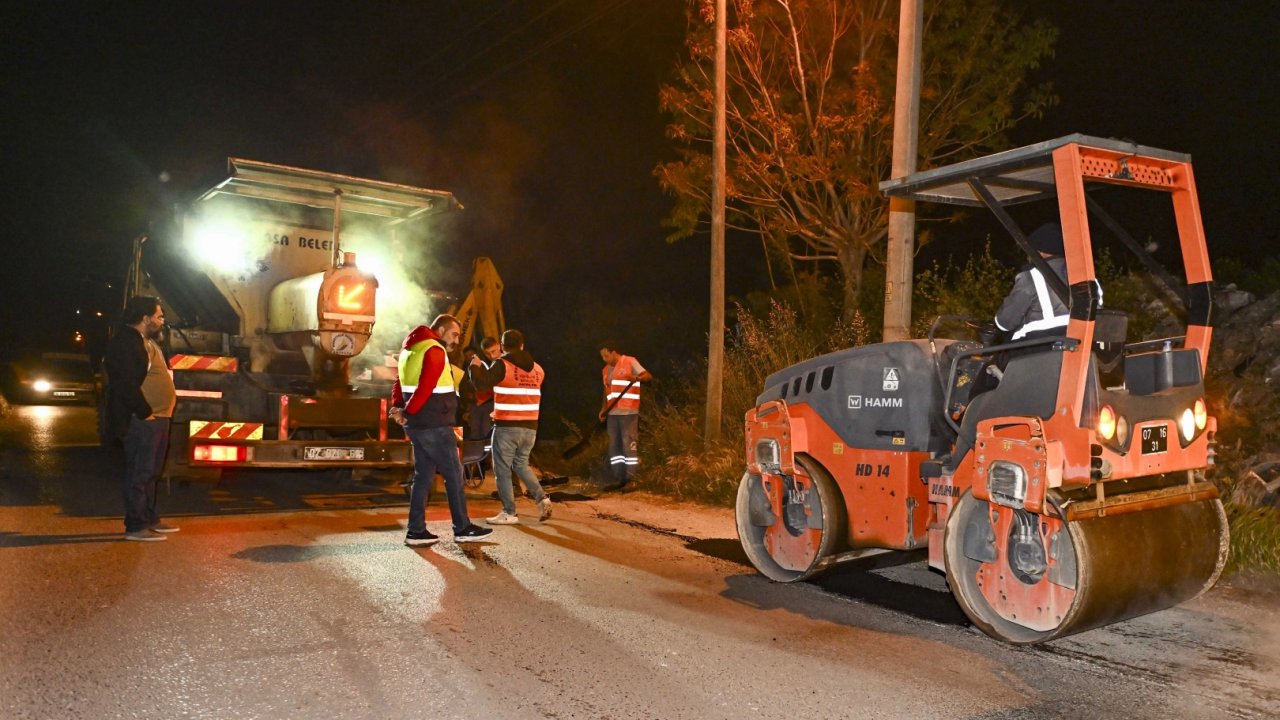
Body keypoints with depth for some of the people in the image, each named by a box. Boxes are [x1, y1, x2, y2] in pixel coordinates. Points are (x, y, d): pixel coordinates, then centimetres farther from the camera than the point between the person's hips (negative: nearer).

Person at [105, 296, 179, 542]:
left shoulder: (147, 342, 19)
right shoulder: (125, 343, -14)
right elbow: (125, 385, -21)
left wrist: (160, 413, 16)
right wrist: (145, 413, -16)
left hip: (157, 418, 10)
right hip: (141, 421, -10)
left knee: (150, 473, 16)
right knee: (139, 474, -4)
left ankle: (150, 520, 26)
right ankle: (136, 527, 1)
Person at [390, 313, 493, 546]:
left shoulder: (412, 350, 18)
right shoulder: (435, 351, -14)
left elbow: (400, 384, 17)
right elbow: (425, 388, -23)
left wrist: (397, 407, 3)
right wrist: (407, 412, -13)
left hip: (417, 426, 9)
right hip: (434, 426, -9)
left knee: (423, 475, 12)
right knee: (454, 474, 0)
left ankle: (416, 531, 12)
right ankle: (462, 528, 7)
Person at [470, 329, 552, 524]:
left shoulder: (502, 365, -8)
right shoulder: (537, 368, 10)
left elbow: (482, 384, -14)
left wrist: (475, 366, 4)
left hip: (507, 427, -6)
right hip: (530, 427, 6)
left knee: (502, 469, 5)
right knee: (521, 464, 22)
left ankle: (509, 513, 7)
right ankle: (541, 498, 7)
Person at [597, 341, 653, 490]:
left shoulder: (630, 362, -1)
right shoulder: (606, 370, 18)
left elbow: (648, 376, -7)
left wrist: (637, 378, -28)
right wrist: (603, 409, 9)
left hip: (628, 412, -7)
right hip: (612, 413, 7)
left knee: (629, 444, -8)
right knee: (614, 446, 6)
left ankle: (631, 480, -5)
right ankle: (619, 479, 11)